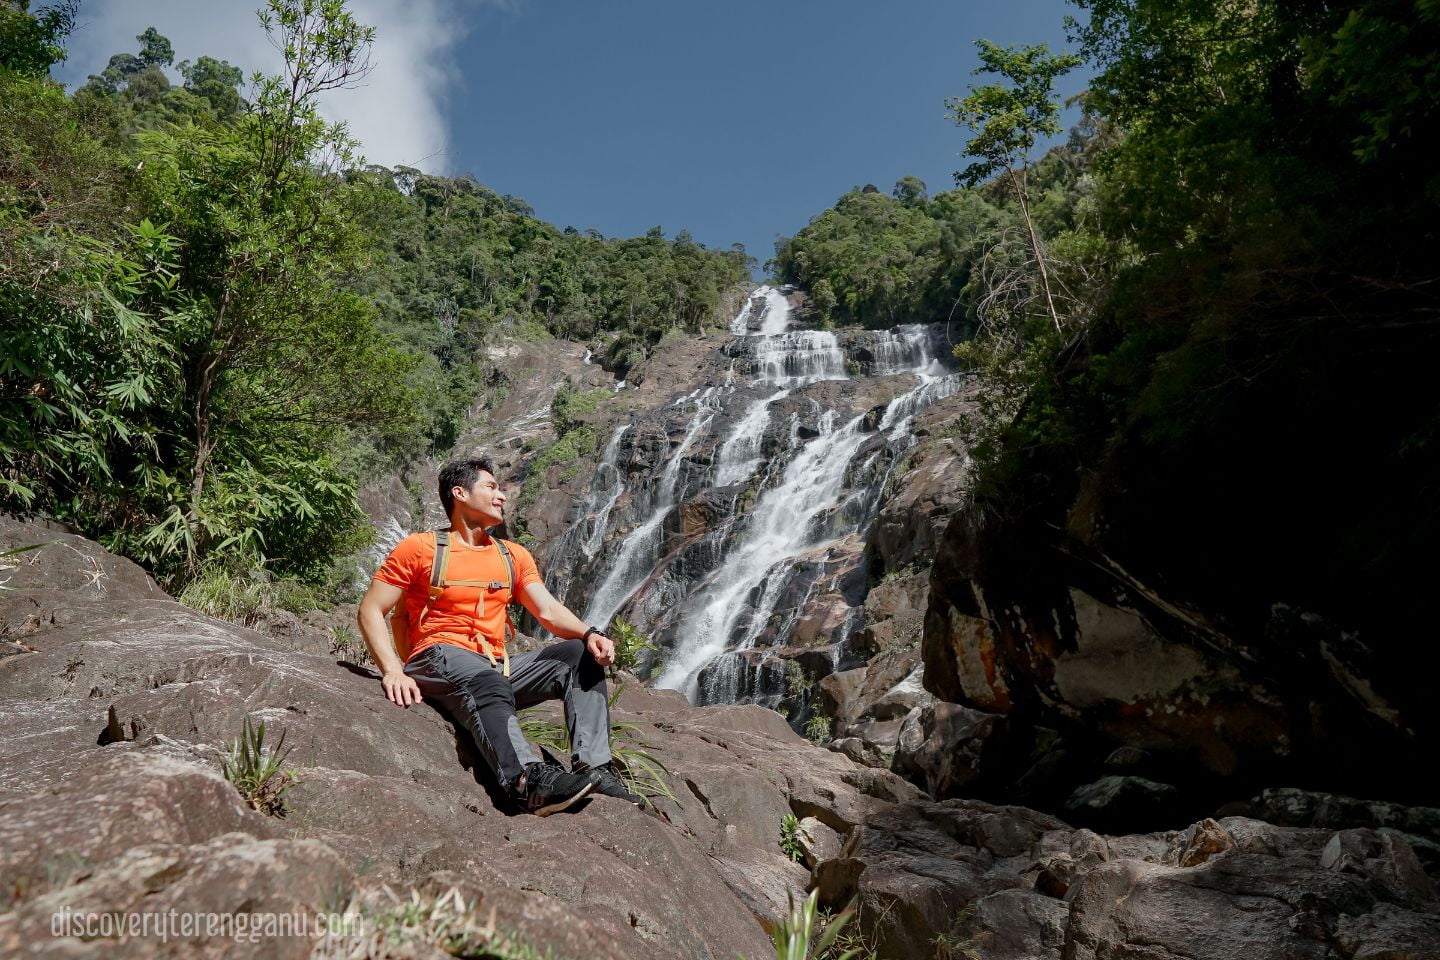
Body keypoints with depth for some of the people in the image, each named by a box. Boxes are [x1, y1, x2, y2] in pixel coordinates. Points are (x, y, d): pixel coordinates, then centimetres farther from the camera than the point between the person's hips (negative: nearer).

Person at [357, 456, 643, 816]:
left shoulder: (514, 555, 20)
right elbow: (370, 611, 2)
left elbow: (549, 610, 8)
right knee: (488, 684, -38)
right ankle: (529, 780, -60)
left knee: (581, 656, -15)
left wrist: (589, 634, -14)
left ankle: (592, 767, -31)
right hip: (440, 661, -5)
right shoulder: (420, 548, 6)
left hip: (498, 666, 5)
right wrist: (393, 671, -15)